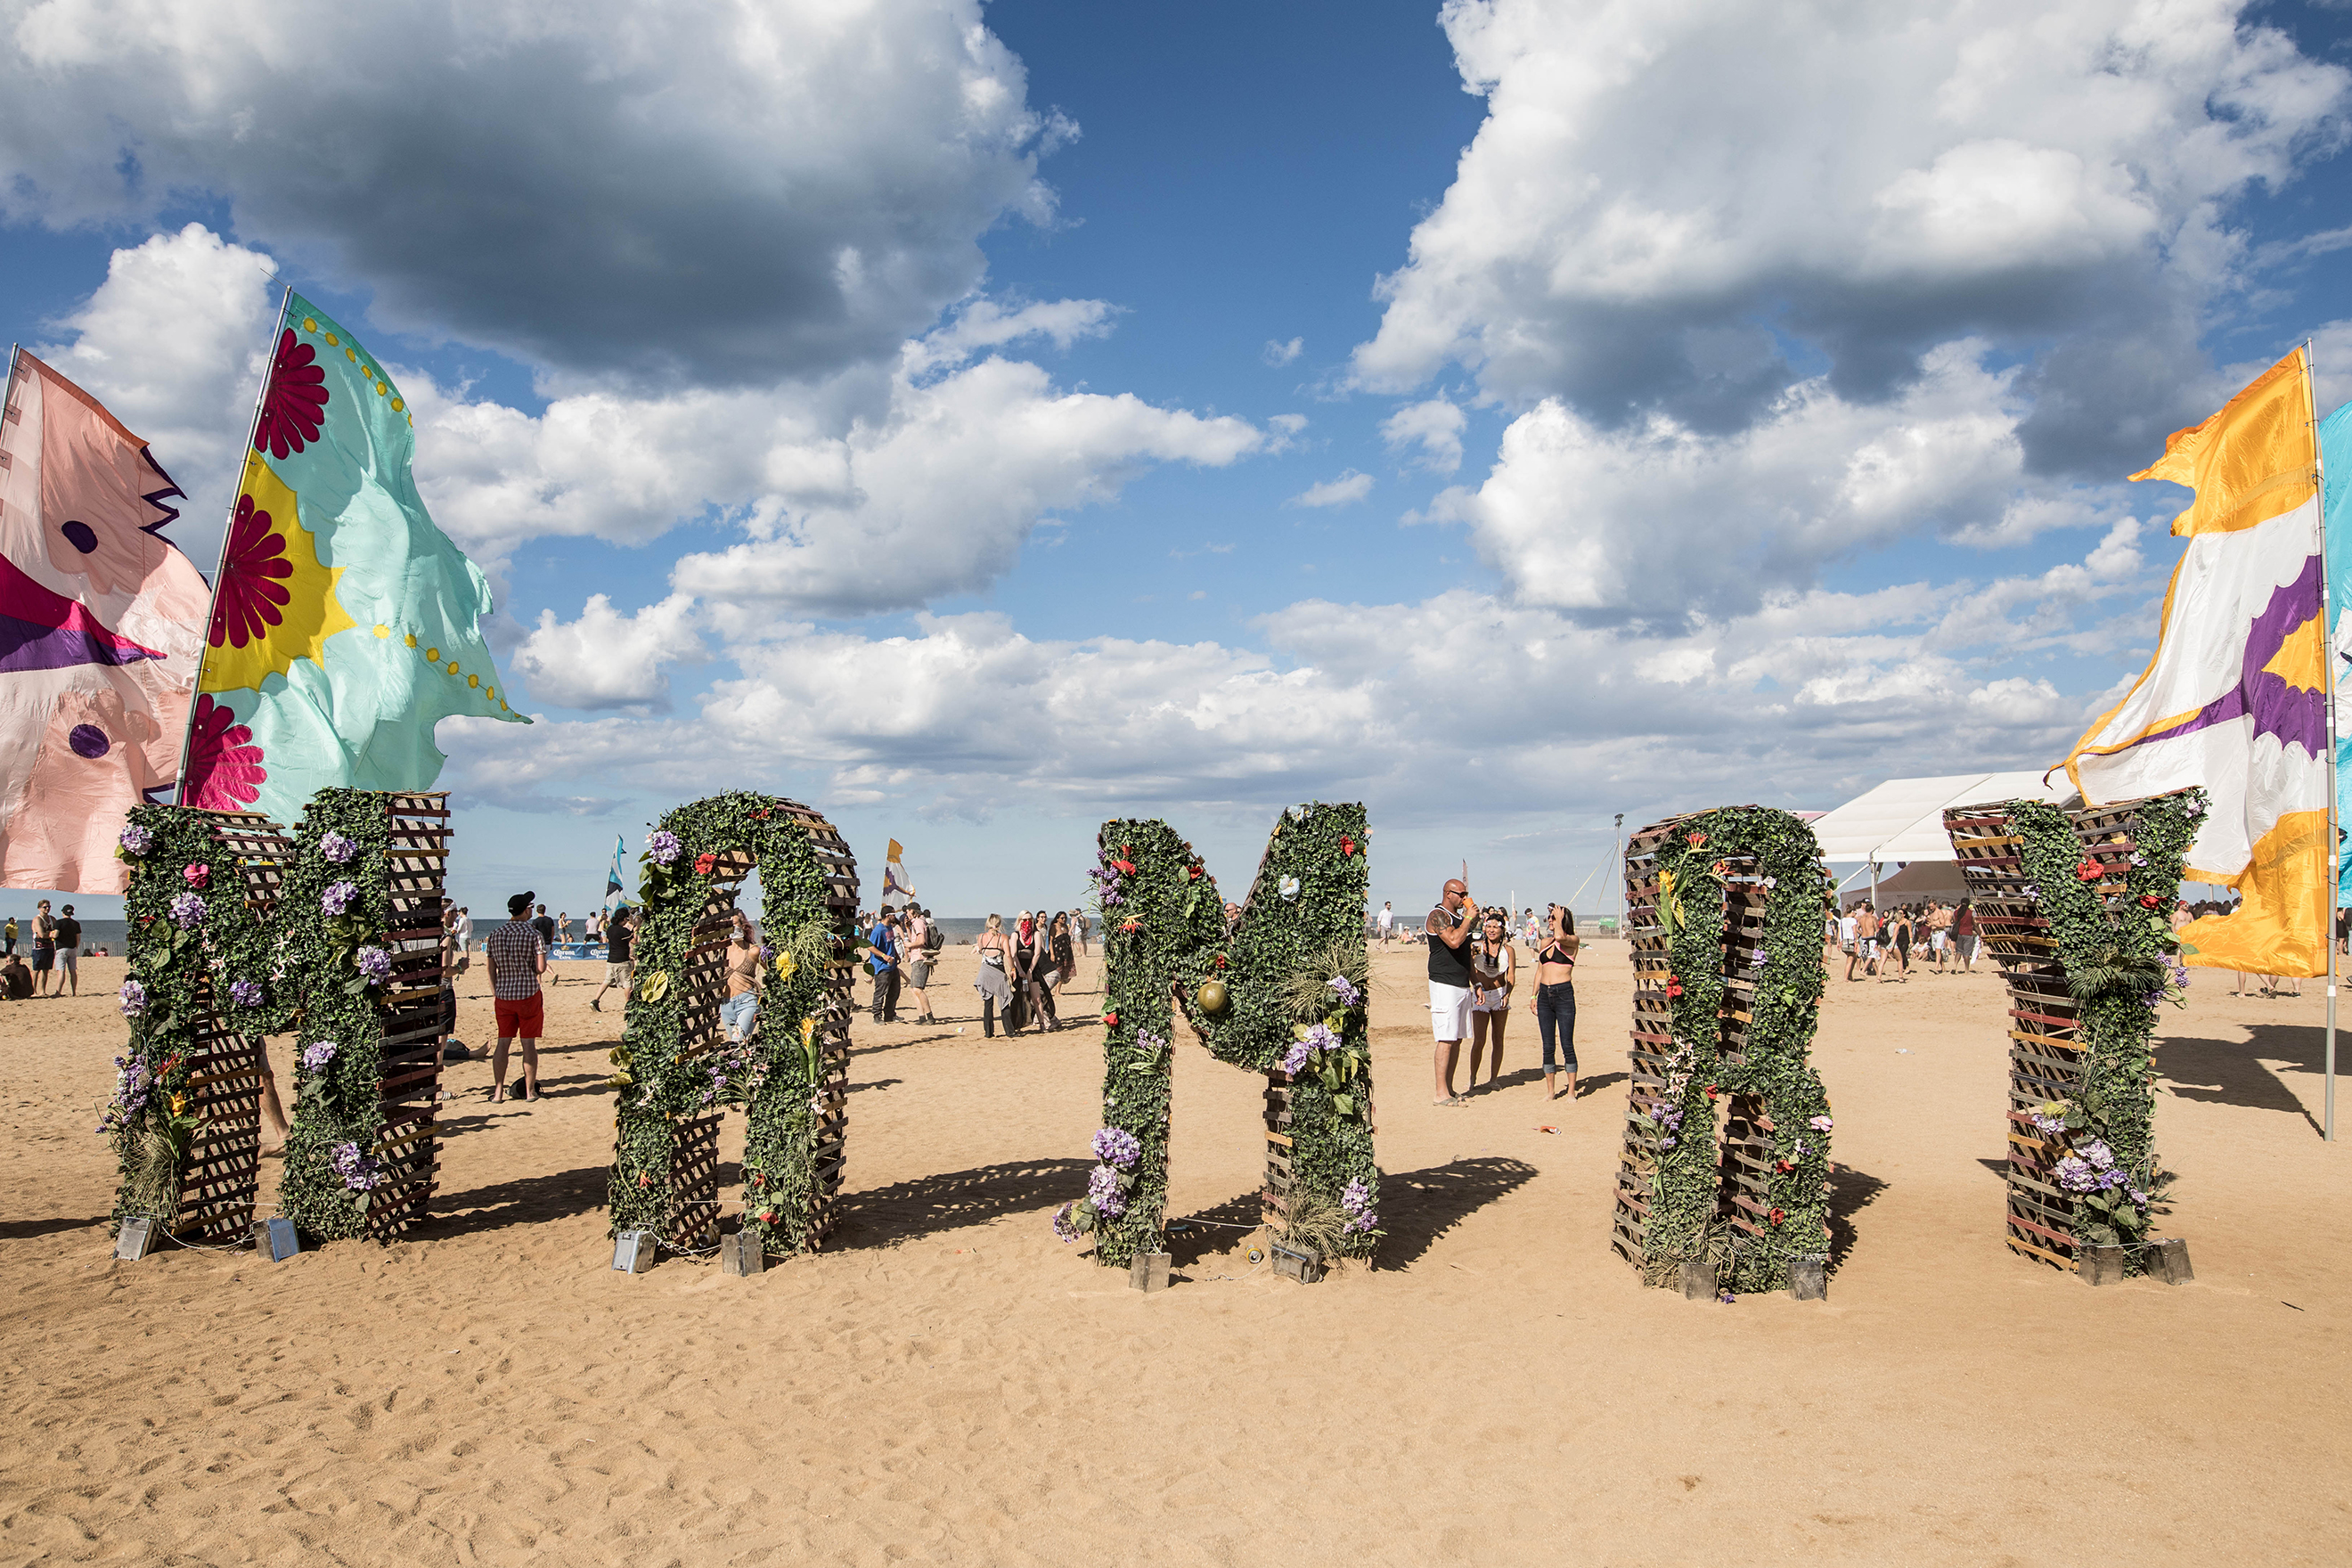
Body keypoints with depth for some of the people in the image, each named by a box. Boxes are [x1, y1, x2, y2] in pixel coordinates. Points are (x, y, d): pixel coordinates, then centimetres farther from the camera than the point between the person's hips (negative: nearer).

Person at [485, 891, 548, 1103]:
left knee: (503, 1042, 9)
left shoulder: (495, 935, 4)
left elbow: (491, 969, 8)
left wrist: (495, 995, 16)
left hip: (503, 996, 4)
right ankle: (530, 1091, 10)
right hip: (528, 994, -4)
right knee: (528, 1043, 4)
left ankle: (498, 1092, 8)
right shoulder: (533, 934, -10)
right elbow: (541, 968, -15)